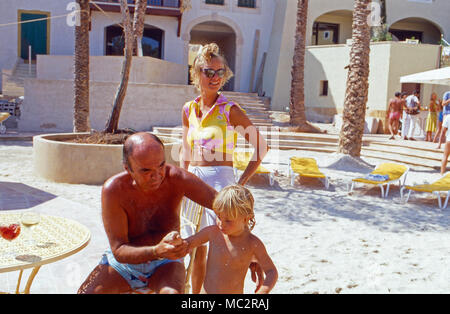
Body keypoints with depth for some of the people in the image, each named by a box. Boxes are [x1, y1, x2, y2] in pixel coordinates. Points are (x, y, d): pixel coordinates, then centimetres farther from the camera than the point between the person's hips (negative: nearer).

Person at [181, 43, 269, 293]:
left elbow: (261, 147, -3)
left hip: (221, 180, -5)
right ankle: (195, 294, 31)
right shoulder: (189, 109, 9)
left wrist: (242, 182, -7)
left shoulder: (230, 110, -6)